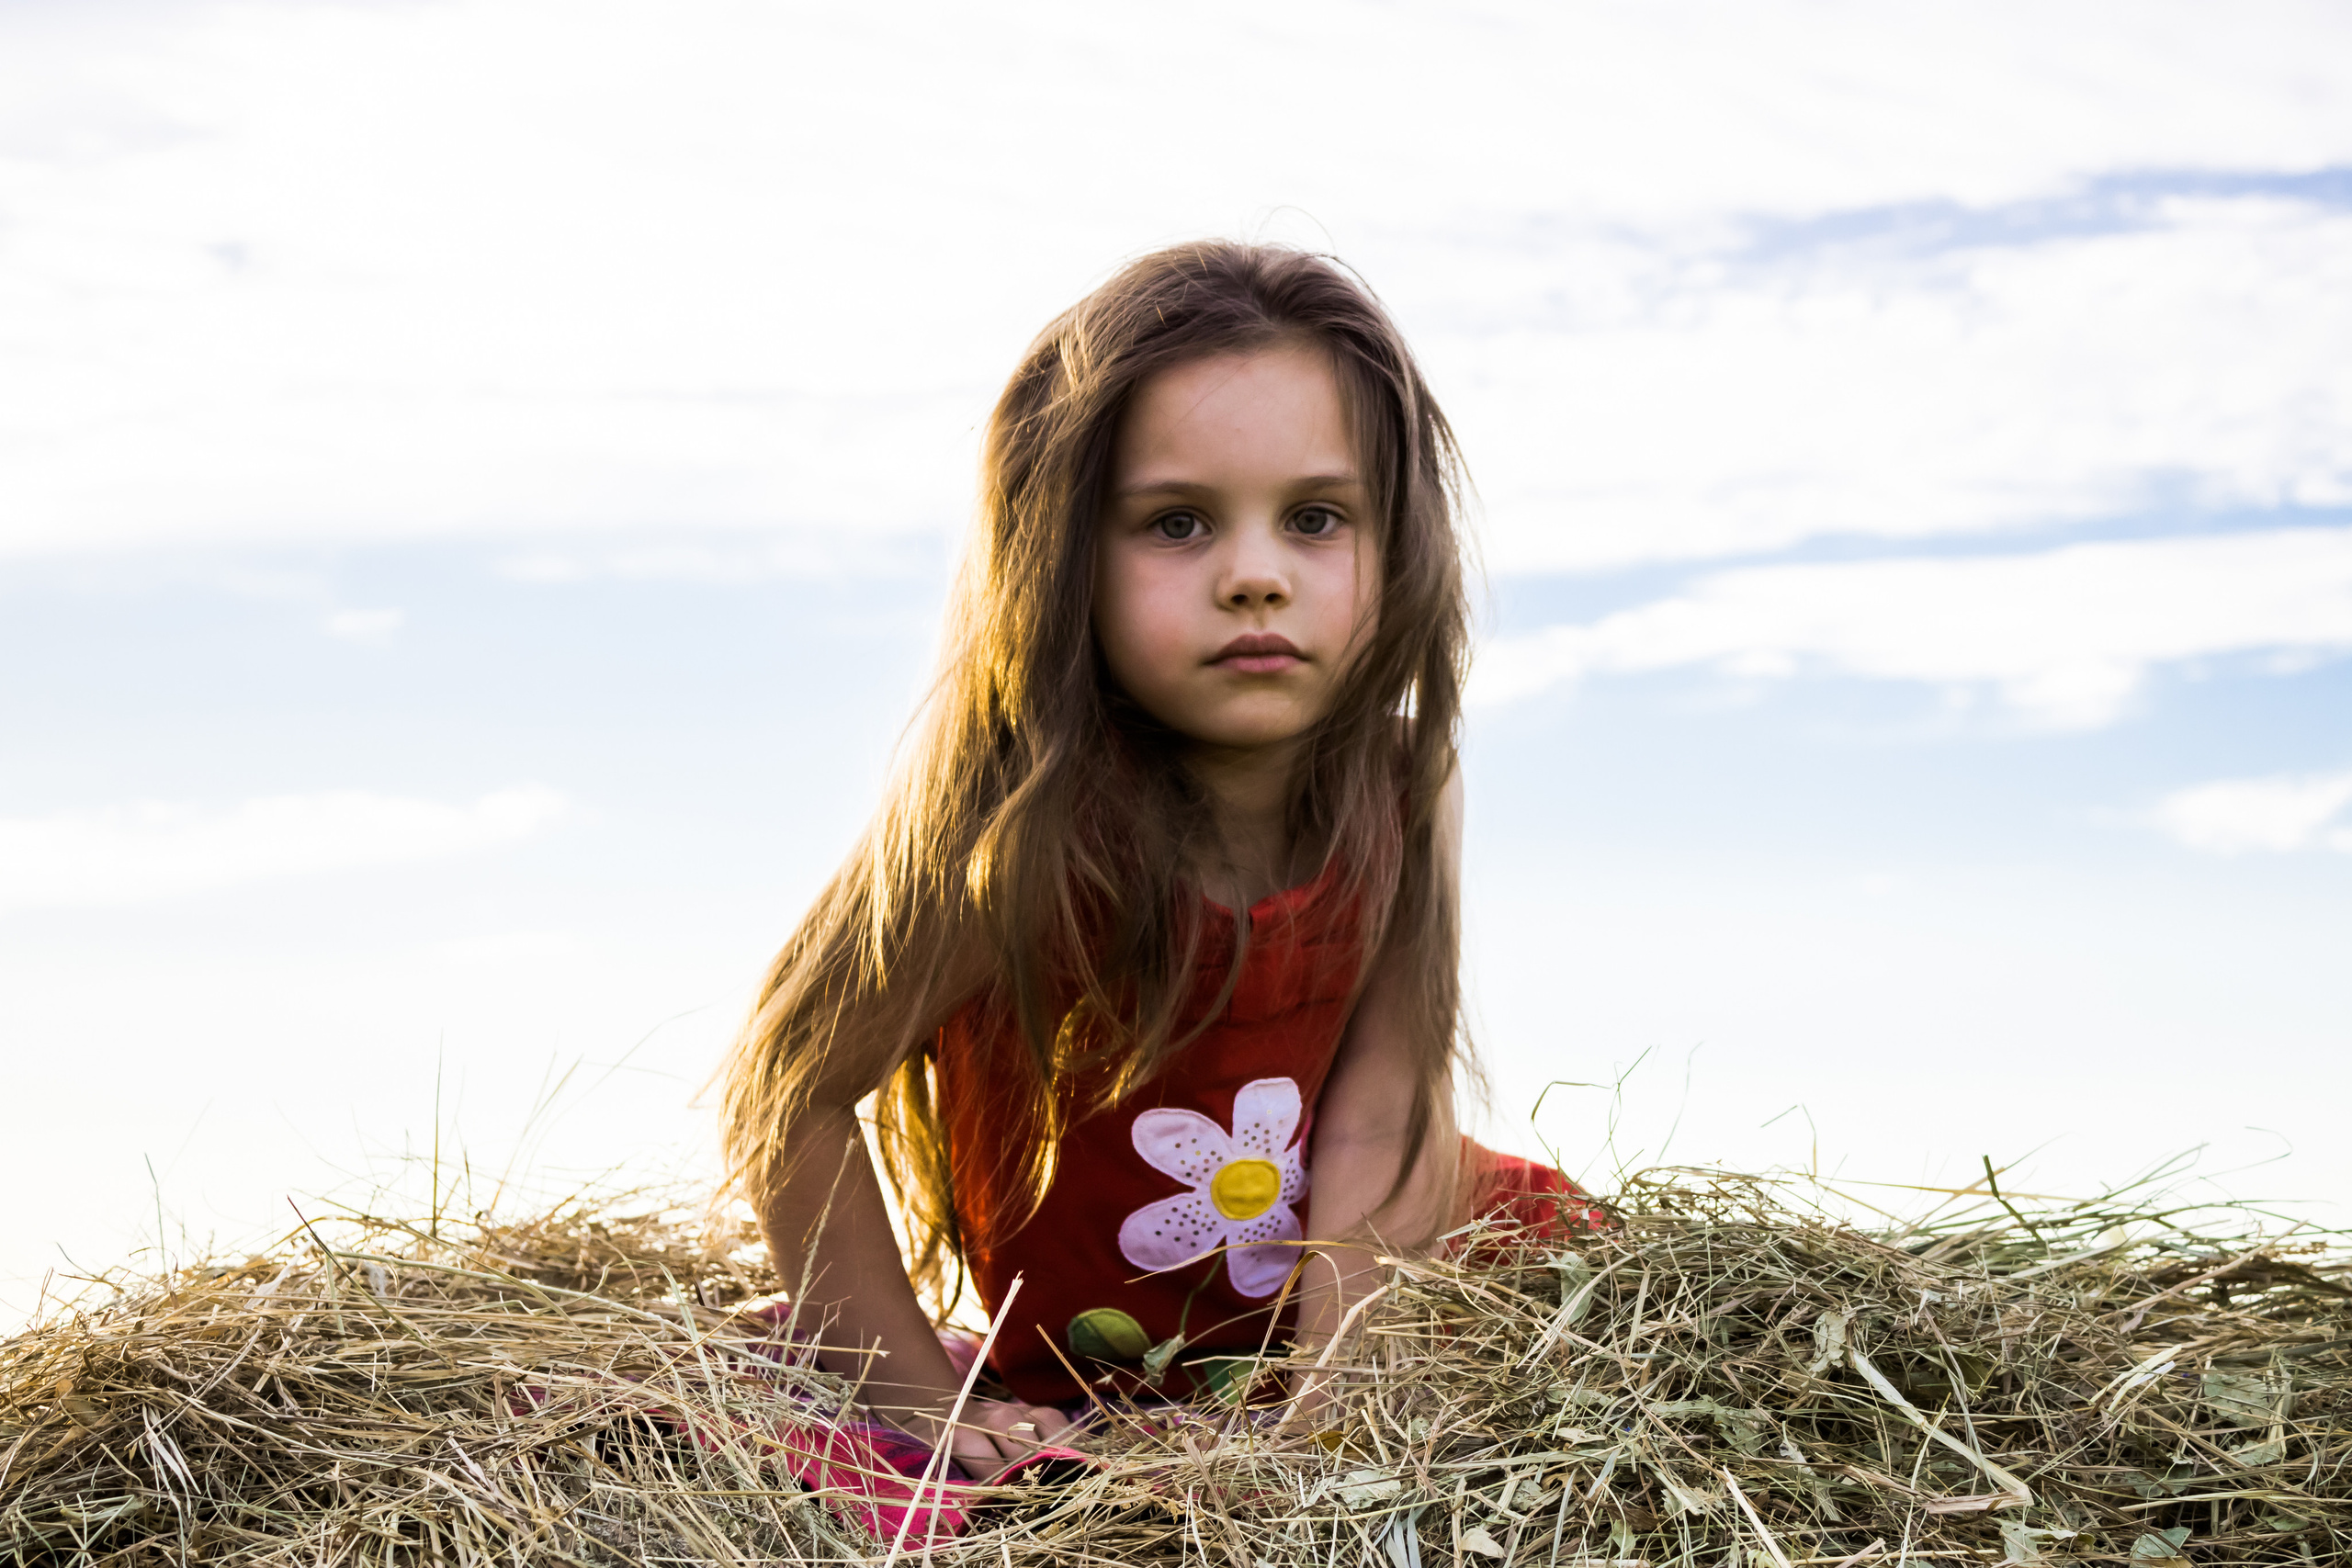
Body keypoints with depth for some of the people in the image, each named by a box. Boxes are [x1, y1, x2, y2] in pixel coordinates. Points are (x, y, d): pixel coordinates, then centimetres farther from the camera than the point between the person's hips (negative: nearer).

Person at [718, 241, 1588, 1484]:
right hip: (1081, 1370, -2)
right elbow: (787, 1092, -21)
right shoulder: (1009, 823, -30)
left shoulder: (1401, 789, -17)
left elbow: (1383, 1113, -17)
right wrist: (918, 1395, -18)